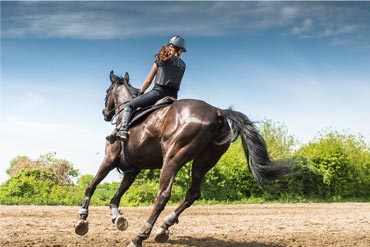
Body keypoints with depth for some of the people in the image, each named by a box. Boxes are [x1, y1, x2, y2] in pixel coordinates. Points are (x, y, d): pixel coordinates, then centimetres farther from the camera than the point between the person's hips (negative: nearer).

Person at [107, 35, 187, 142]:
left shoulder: (161, 59, 5)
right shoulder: (182, 65, 15)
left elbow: (148, 80, 7)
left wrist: (140, 93, 21)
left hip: (158, 91, -4)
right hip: (173, 96, 5)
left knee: (129, 106, 0)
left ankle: (122, 130, -22)